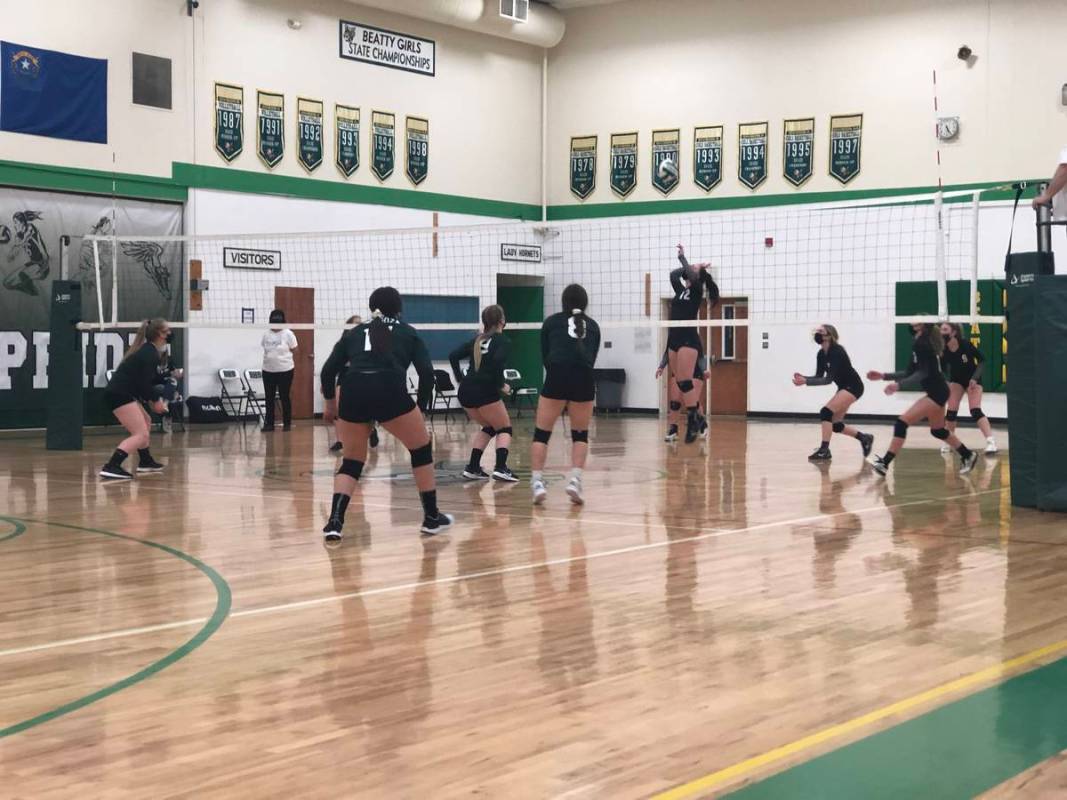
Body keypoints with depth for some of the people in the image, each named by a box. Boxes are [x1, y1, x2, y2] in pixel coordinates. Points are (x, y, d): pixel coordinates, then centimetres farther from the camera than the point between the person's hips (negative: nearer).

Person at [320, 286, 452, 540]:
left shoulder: (354, 333, 26)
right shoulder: (407, 332, 22)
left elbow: (328, 371, 19)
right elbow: (427, 372, 8)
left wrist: (330, 402, 35)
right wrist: (420, 408, 19)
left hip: (352, 394, 3)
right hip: (390, 393, -2)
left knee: (351, 461, 20)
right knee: (422, 448, 20)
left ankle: (334, 522, 3)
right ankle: (432, 518, 23)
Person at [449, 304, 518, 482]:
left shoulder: (477, 340, 18)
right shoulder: (503, 341, 0)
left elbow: (453, 356, 10)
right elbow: (498, 362, -19)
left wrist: (460, 380, 13)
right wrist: (502, 385, -7)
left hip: (465, 392, 6)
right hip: (485, 391, -6)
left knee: (489, 427, 24)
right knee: (504, 429, 9)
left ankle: (472, 468, 14)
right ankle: (500, 468, -10)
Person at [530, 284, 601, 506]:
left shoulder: (551, 322, 16)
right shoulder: (593, 325, 21)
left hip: (557, 377, -2)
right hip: (584, 379, 2)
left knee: (541, 433, 7)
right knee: (580, 434, 15)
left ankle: (537, 482, -6)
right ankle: (575, 480, -2)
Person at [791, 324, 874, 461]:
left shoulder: (837, 351, -25)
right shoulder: (821, 354, 0)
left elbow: (829, 379, -30)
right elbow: (819, 377, 1)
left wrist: (806, 381, -37)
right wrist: (803, 378, -16)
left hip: (853, 387, -9)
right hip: (844, 387, 9)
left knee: (826, 412, -22)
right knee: (836, 425, 7)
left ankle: (824, 450, -20)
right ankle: (865, 438, 26)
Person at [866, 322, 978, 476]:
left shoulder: (921, 344, -16)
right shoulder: (921, 343, 13)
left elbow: (922, 374, -23)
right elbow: (912, 373, 15)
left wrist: (898, 385, -33)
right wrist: (883, 376, 12)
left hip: (936, 393, -11)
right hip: (937, 392, 11)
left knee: (902, 422, -17)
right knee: (938, 431, 25)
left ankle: (884, 463, -20)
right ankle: (968, 455, 39)